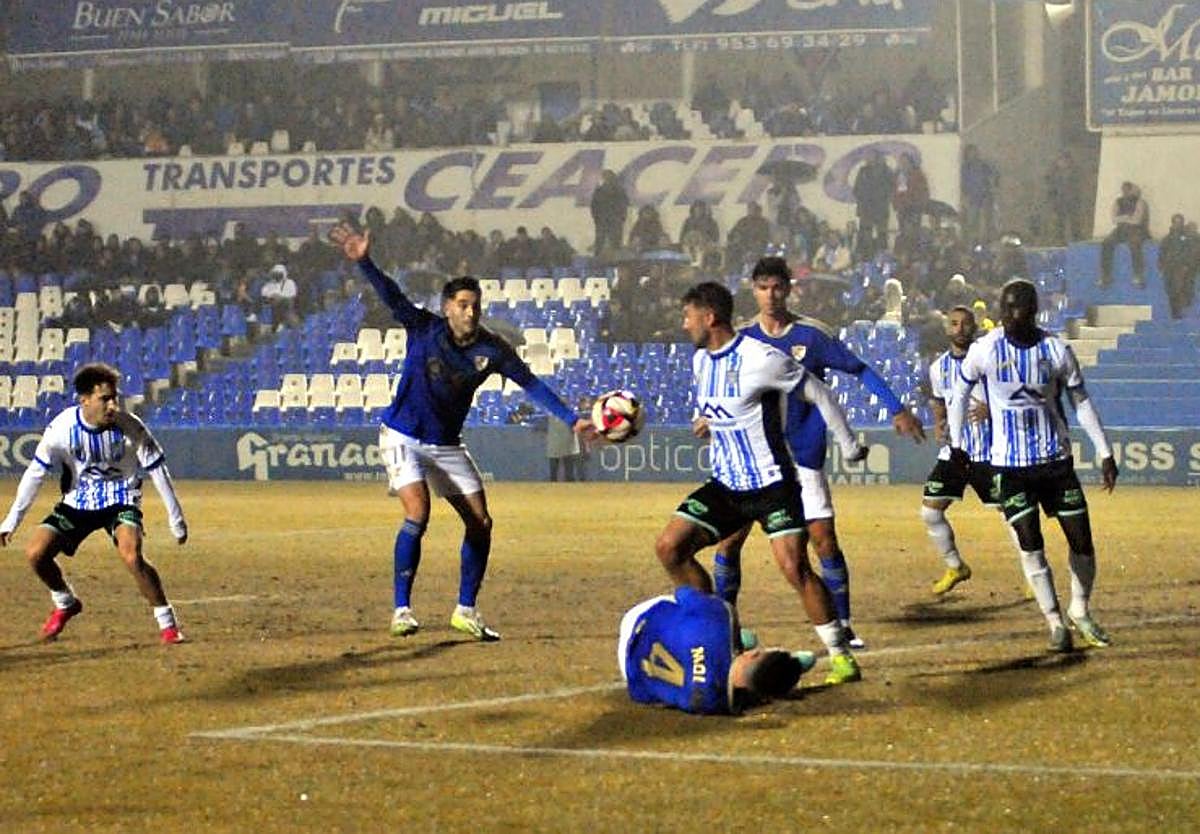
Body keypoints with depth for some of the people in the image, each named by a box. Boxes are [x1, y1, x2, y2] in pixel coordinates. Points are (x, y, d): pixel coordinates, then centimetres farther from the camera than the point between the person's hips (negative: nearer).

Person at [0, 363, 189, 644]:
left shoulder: (130, 427, -21)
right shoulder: (63, 427, -19)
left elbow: (157, 470, -9)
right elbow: (36, 471, -9)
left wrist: (176, 517, -4)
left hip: (121, 498, -3)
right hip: (78, 501, 3)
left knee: (132, 556, -29)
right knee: (36, 552, -12)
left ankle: (167, 622, -10)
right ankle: (65, 604, 18)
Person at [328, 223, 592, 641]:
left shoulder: (491, 349, -8)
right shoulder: (423, 328, -15)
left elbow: (531, 384, -2)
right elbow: (391, 296, -27)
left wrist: (572, 419, -7)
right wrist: (364, 262, -45)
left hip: (448, 445, 5)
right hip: (404, 437, -5)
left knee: (480, 523, 0)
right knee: (418, 514, -23)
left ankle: (466, 610, 15)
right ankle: (402, 609, -15)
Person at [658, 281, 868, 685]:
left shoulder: (760, 359, -18)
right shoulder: (700, 361, 5)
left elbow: (818, 394, -9)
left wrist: (849, 447, -3)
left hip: (771, 483, -7)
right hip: (724, 485, 7)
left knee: (794, 567, -18)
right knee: (669, 547, -4)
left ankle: (840, 655, -6)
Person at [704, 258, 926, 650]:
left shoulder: (811, 334, -5)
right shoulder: (744, 337, 2)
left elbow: (860, 369, 1)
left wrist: (897, 409, -5)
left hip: (803, 455, -2)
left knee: (824, 539, -4)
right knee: (729, 539, -3)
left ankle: (843, 626, 6)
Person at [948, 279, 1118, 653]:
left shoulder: (1057, 351, -7)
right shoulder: (984, 350, -8)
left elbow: (1081, 401, 4)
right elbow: (959, 394, 8)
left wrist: (1105, 453, 4)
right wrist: (956, 445, 8)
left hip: (1056, 458, 1)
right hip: (1011, 464, -1)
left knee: (1081, 540, 3)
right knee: (1030, 545, -7)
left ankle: (1080, 612, 24)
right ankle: (1055, 622, 4)